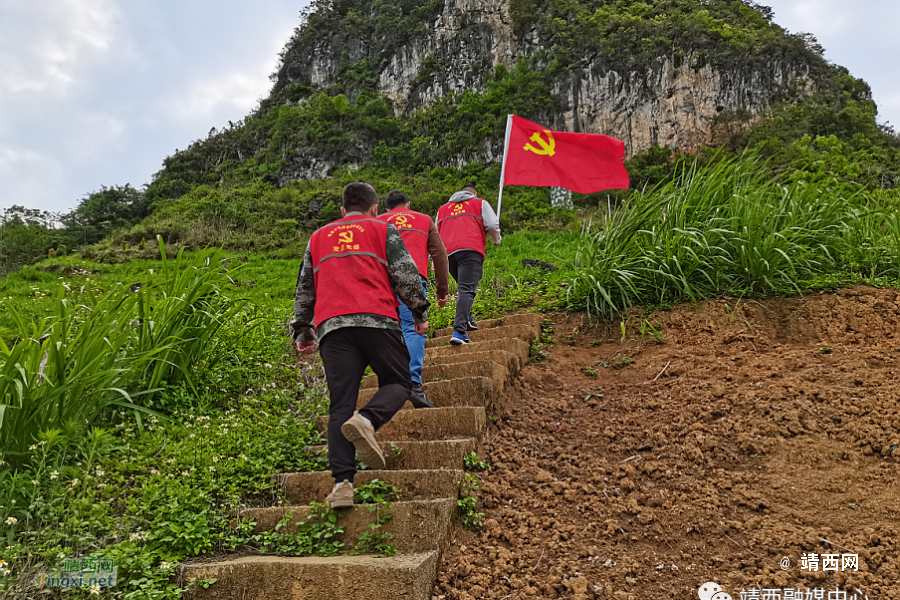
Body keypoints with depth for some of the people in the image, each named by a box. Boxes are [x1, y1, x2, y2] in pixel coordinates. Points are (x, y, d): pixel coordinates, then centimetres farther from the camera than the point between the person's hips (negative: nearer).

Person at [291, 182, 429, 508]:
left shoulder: (319, 237, 28)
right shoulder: (383, 229, 17)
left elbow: (304, 289, 27)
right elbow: (406, 275, 6)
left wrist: (301, 330, 31)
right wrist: (420, 312, 15)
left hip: (331, 324, 3)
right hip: (376, 318, -3)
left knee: (341, 405, 1)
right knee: (398, 382, 9)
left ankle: (342, 482, -9)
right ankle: (367, 420, -22)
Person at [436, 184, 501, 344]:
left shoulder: (443, 209, 31)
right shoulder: (480, 203, 19)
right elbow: (492, 226, 8)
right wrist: (496, 240, 27)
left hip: (447, 252, 5)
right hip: (470, 249, -4)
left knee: (464, 287, 24)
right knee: (467, 290, -14)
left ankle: (466, 320, 13)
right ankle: (459, 331, -27)